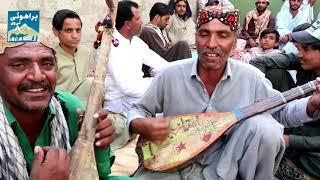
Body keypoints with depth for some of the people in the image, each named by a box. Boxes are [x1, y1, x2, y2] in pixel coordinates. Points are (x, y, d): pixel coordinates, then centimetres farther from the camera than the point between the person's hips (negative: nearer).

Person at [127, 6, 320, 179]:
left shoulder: (251, 77, -10)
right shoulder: (171, 74, -12)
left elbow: (282, 111, 2)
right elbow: (138, 112, -1)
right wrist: (143, 126, -25)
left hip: (224, 163, 1)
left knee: (264, 127, -24)